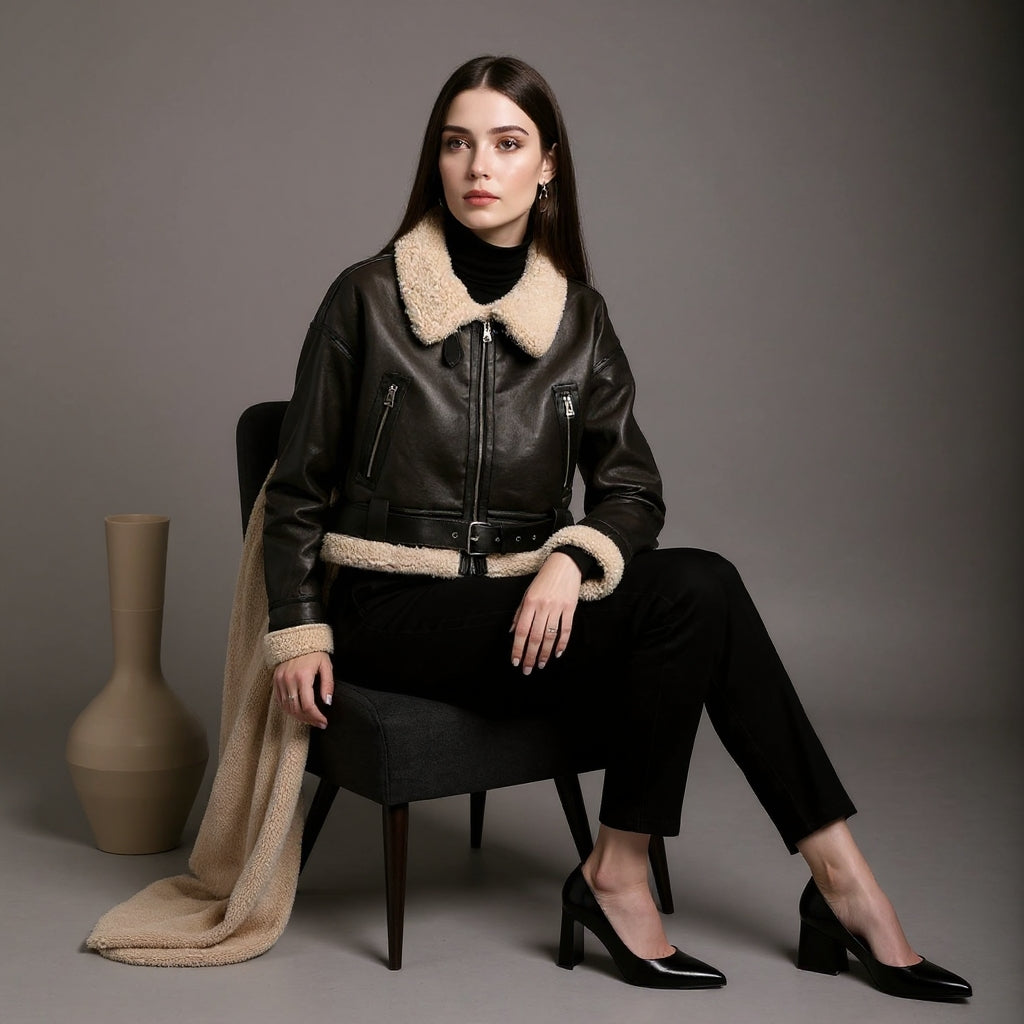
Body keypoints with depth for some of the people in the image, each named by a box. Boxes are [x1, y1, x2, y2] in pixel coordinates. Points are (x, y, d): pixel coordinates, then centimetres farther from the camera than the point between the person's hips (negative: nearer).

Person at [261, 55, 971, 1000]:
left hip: (523, 600, 5)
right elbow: (299, 488, 3)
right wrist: (298, 634, -6)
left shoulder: (578, 317, 7)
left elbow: (632, 488, 4)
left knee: (699, 586, -26)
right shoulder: (368, 299, -3)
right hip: (392, 610, -4)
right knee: (695, 598, -24)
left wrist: (570, 562, -17)